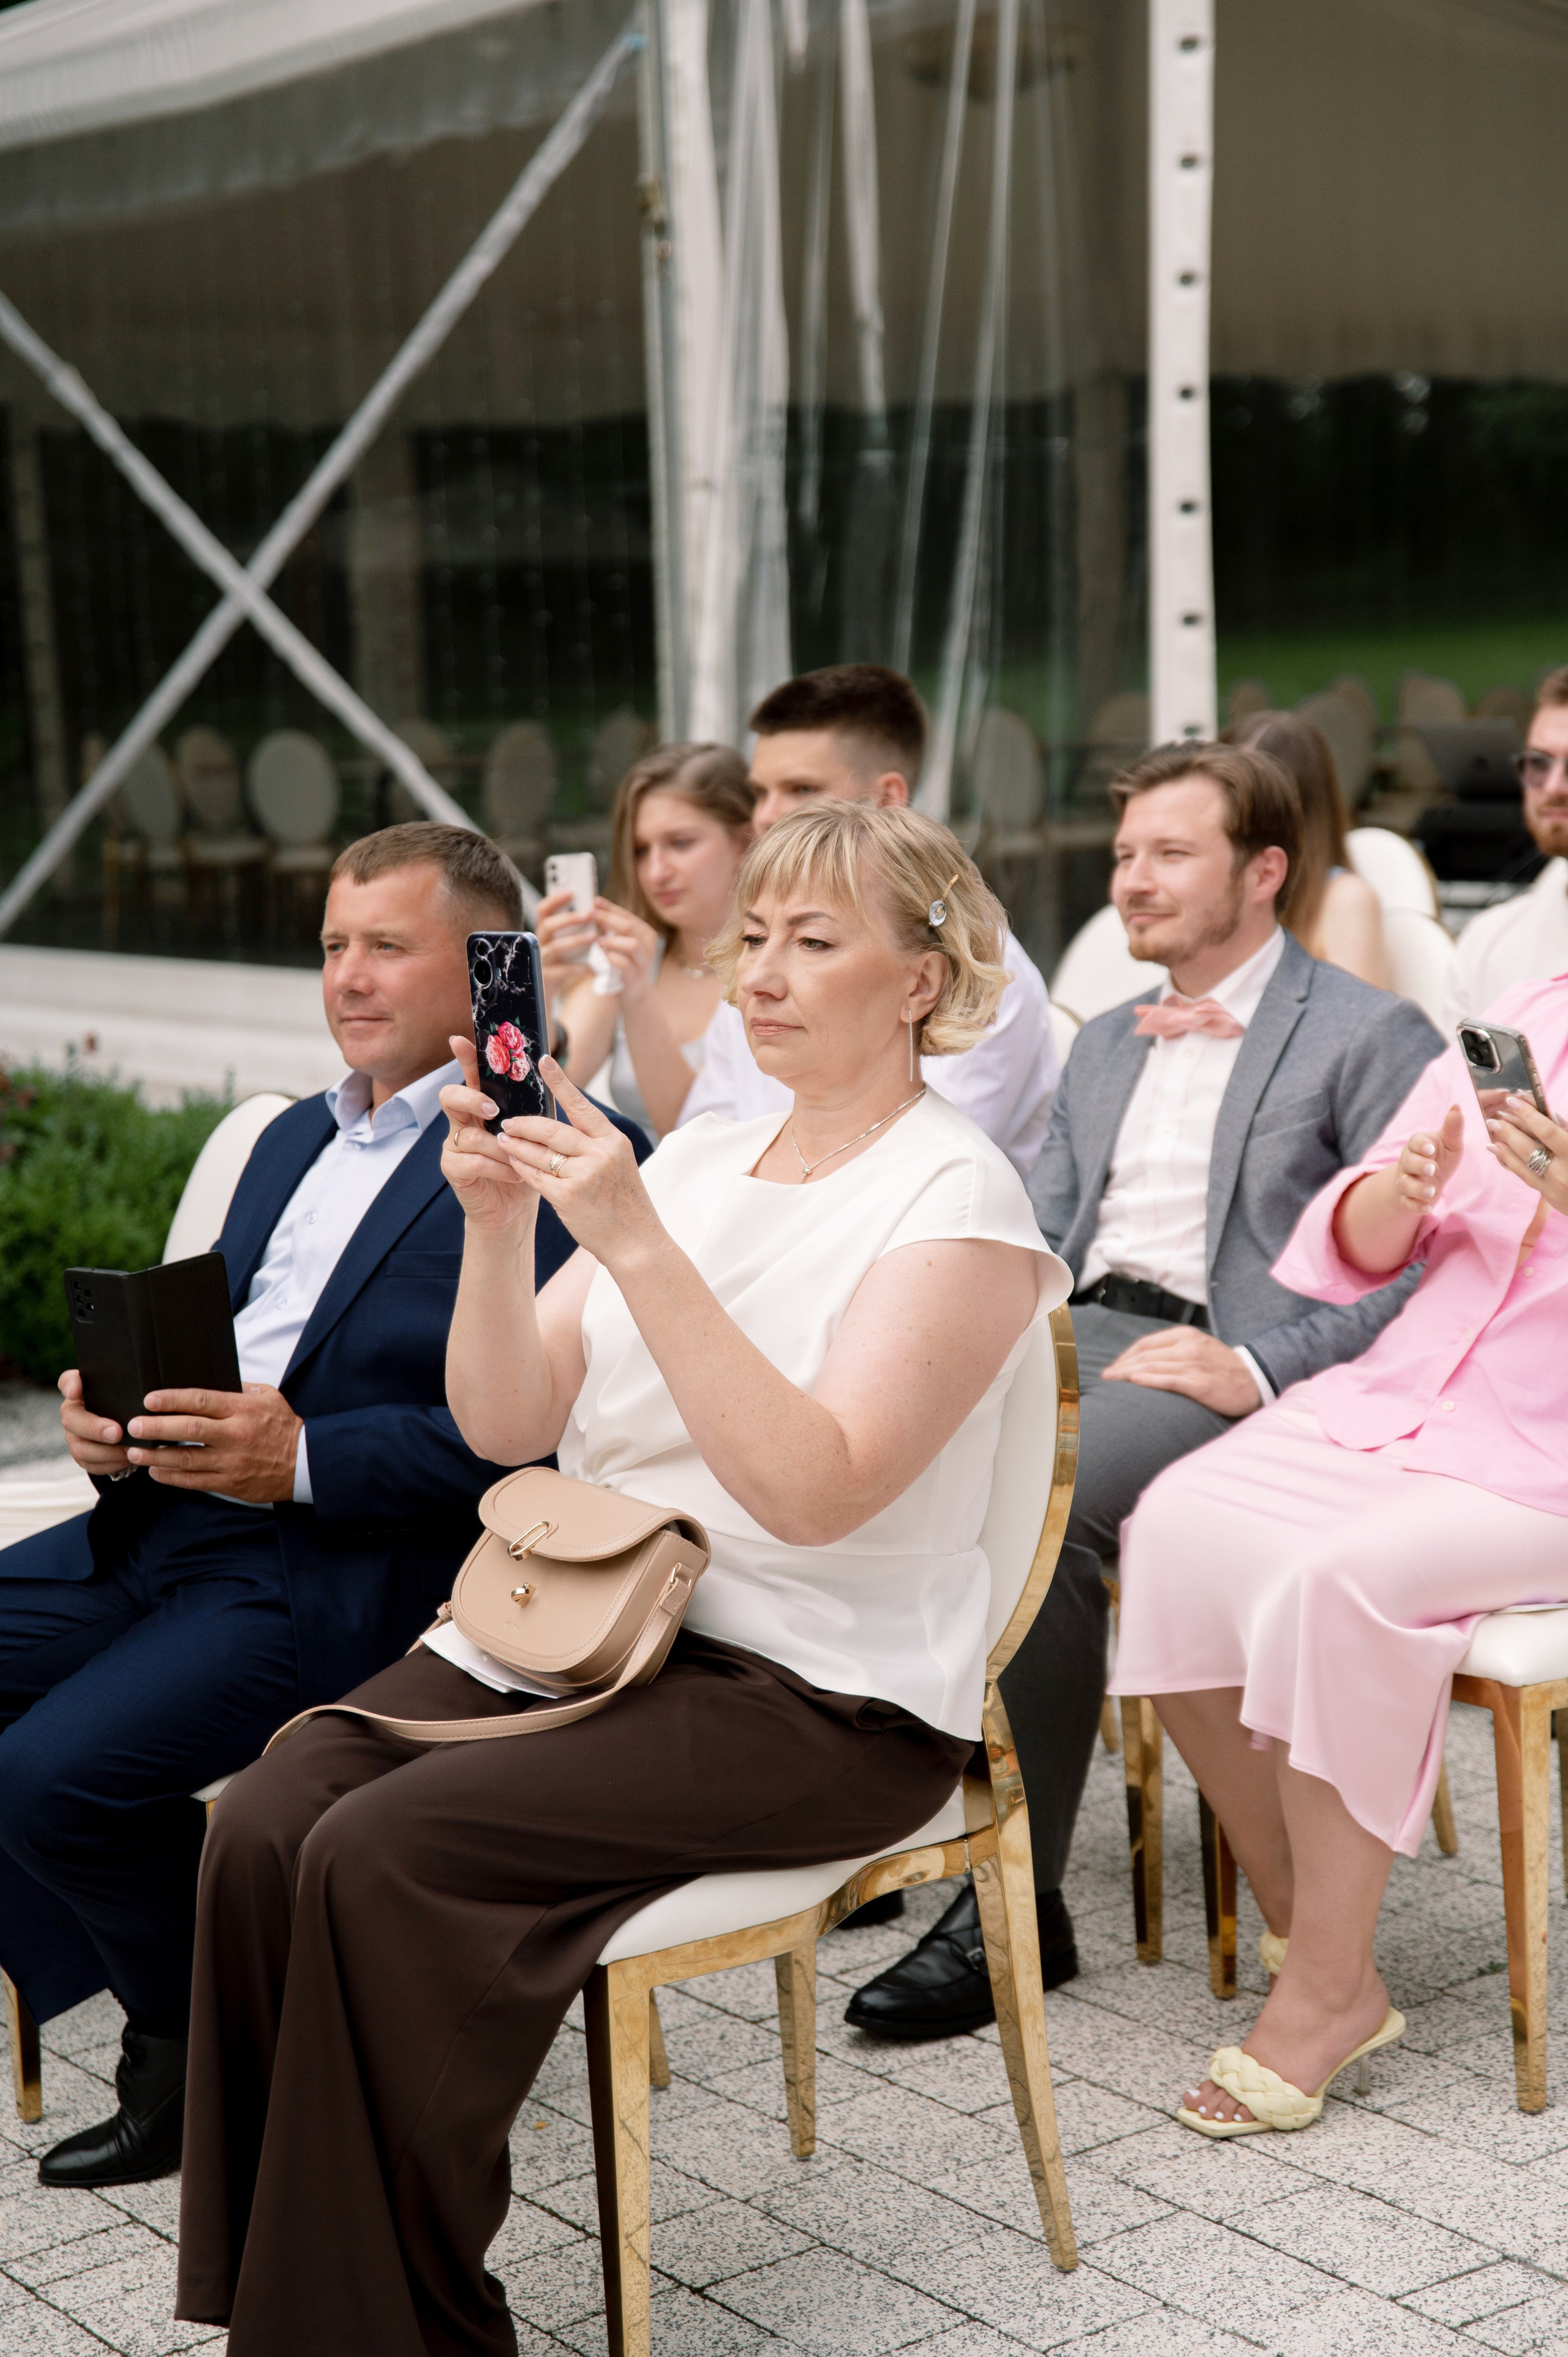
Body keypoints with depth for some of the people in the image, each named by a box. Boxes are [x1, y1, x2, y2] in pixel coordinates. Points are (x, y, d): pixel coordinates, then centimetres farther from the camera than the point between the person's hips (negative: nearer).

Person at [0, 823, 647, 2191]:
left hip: (343, 1570, -9)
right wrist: (113, 1414, 0)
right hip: (164, 1517, 9)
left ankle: (209, 2046, 6)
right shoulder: (297, 1139, 21)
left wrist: (305, 1458, -24)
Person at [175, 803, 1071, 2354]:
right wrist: (497, 1224, -9)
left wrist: (638, 1245, -23)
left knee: (383, 1857, -26)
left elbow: (813, 1489, -20)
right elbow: (506, 1424, 8)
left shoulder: (956, 1198, -6)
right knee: (261, 1829, -18)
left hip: (817, 1692, -6)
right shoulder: (700, 1157, 15)